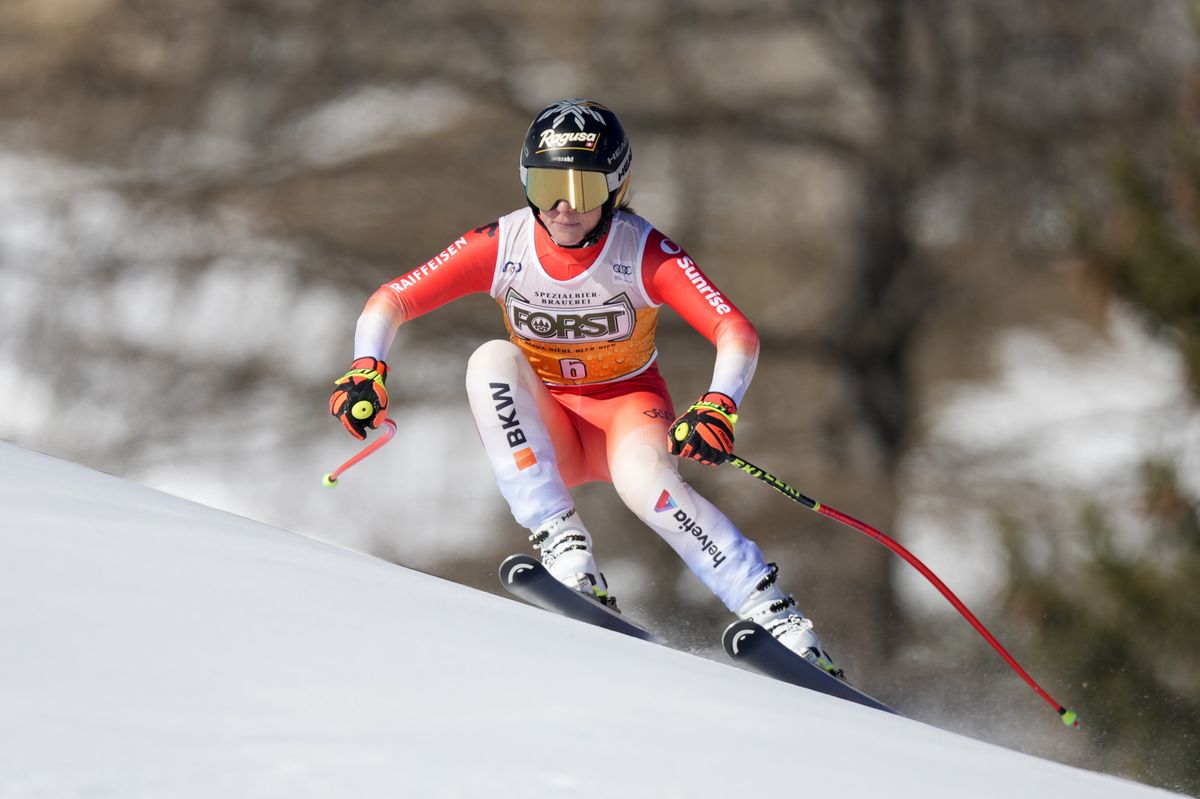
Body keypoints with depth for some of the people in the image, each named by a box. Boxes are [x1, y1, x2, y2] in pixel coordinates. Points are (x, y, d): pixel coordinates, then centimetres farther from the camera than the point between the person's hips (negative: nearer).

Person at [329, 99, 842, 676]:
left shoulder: (646, 254, -20)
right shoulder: (501, 246, -15)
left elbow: (737, 333, -28)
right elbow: (390, 301, -14)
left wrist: (719, 407, -48)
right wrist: (367, 366, -35)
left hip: (629, 406, -3)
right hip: (545, 429, 3)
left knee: (644, 478, -36)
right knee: (492, 359, -28)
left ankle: (771, 611, -30)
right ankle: (560, 542, -34)